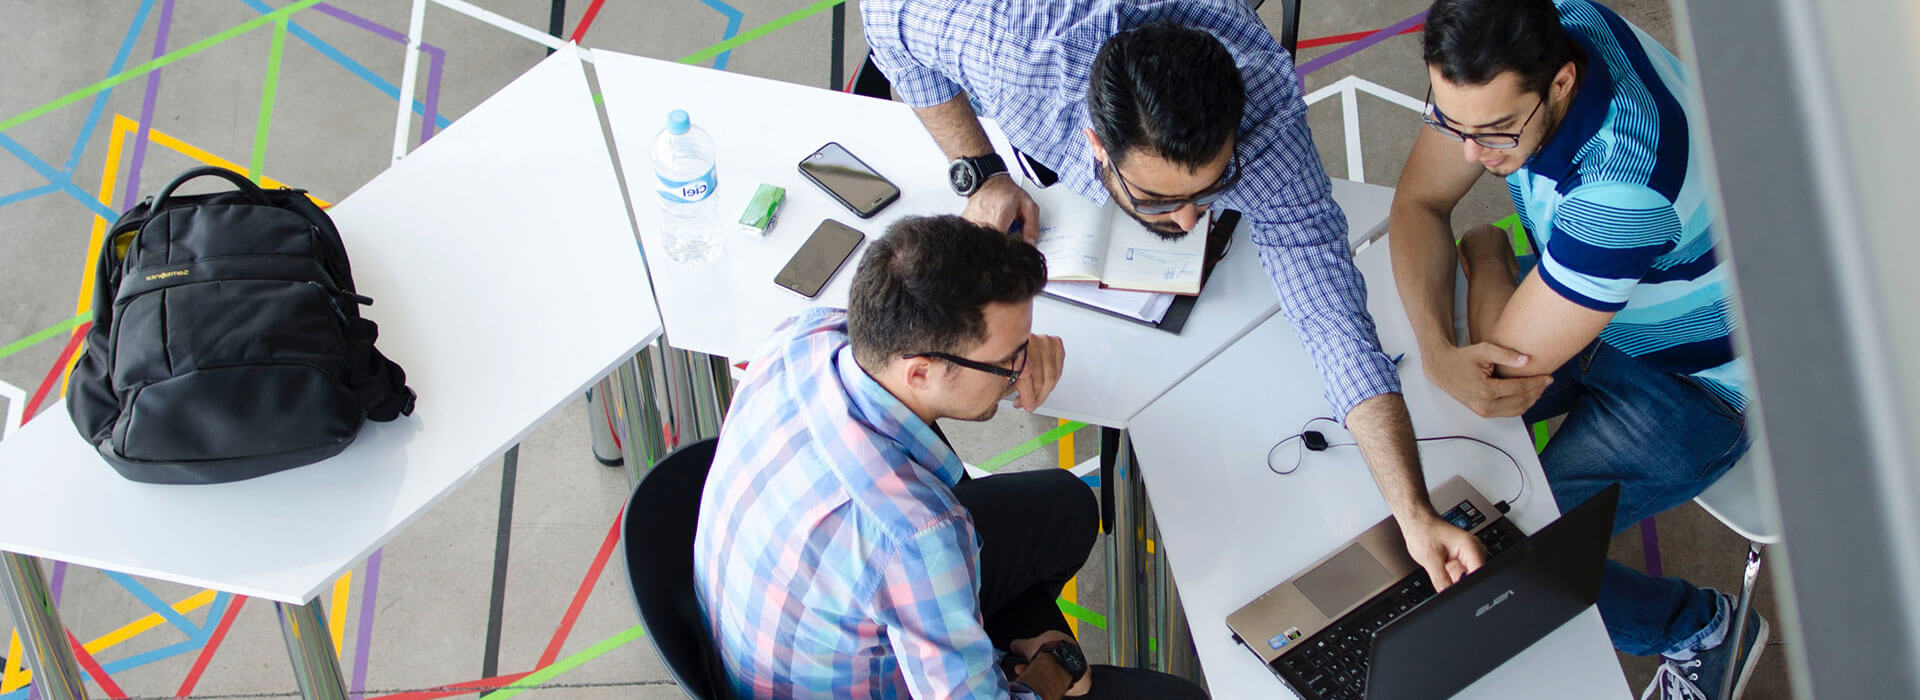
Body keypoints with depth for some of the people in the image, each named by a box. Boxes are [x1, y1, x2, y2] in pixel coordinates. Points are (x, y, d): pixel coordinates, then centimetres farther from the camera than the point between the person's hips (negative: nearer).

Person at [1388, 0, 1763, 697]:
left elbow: (1509, 352, -31)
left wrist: (1487, 249, -11)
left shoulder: (1626, 181, -42)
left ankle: (1702, 625, 10)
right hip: (1582, 301, 7)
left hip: (1695, 383, -7)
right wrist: (1439, 351, -26)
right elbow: (1418, 202, -10)